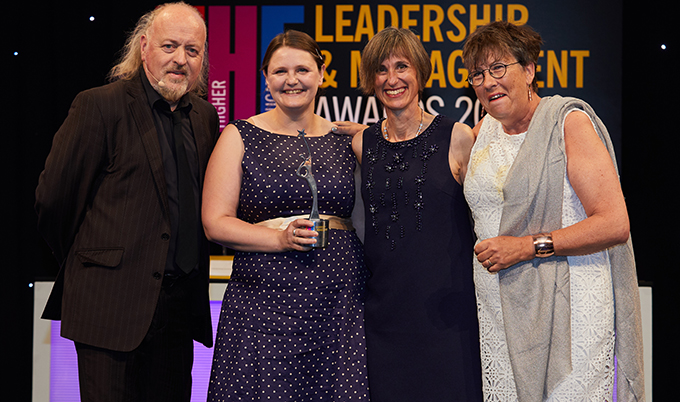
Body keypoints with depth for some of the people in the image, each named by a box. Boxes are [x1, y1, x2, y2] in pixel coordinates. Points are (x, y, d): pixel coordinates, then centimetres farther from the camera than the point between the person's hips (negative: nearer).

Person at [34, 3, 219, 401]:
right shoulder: (99, 106, -9)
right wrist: (85, 262, 7)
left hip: (180, 307, 6)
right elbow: (53, 197, -5)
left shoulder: (205, 115, 10)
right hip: (113, 305, -6)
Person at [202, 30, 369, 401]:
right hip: (264, 303, -2)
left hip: (340, 301, 3)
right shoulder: (240, 137, 4)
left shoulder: (344, 141, 12)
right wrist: (281, 238, -15)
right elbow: (215, 223, -2)